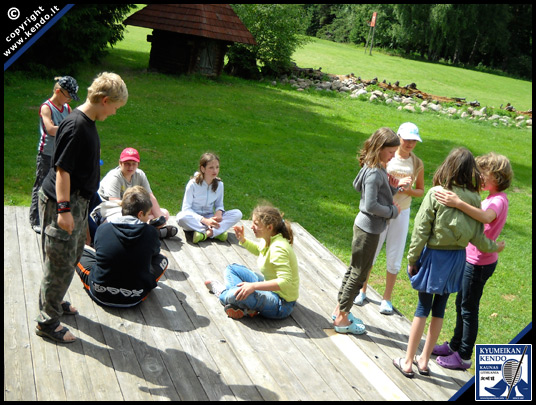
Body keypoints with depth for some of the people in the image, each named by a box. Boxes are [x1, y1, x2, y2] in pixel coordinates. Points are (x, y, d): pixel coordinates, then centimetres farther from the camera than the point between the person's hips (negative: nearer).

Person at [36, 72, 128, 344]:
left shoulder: (87, 123, 9)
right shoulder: (75, 126, -22)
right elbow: (62, 169, -24)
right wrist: (64, 208, -24)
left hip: (77, 201, 10)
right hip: (62, 203, -10)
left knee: (72, 257, 22)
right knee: (61, 263, 0)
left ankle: (53, 301, 41)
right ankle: (47, 321, 14)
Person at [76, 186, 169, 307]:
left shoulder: (102, 229, -7)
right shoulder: (150, 232, -11)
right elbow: (155, 252, 10)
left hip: (100, 296, 1)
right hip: (134, 299, -1)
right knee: (162, 259, 20)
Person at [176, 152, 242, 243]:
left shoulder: (219, 184, 0)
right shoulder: (193, 184, -12)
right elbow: (186, 208, -14)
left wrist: (218, 212, -16)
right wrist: (204, 220, -26)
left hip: (209, 218, 4)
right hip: (194, 218, -3)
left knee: (238, 214, -18)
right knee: (182, 217, -38)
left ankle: (208, 232, -33)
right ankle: (217, 231, -32)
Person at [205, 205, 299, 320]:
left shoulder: (278, 248, -29)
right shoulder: (268, 240, 0)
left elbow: (285, 282, -36)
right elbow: (258, 250, 26)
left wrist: (254, 286, -38)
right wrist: (242, 240, 8)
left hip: (281, 304, -10)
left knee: (238, 295, -37)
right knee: (231, 268, 16)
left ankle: (223, 294, 0)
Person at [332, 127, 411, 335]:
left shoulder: (379, 169, 7)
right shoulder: (373, 173, -22)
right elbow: (371, 205, -25)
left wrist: (395, 186, 0)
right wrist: (393, 211, -13)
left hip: (366, 226, 10)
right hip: (368, 228, -10)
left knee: (354, 269, 18)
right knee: (359, 273, 1)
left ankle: (340, 310, 31)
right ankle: (341, 319, 13)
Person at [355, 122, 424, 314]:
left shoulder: (417, 164, 2)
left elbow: (421, 190, 8)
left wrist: (409, 191, -13)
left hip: (402, 213, 2)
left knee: (394, 258, 6)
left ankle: (386, 298, 21)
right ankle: (362, 291, 28)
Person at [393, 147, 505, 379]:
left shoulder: (436, 193, -15)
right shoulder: (474, 198, -6)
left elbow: (421, 230, -12)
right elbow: (476, 236, -4)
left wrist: (412, 258, -3)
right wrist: (494, 247, 15)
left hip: (434, 255, -3)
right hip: (457, 258, 3)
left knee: (423, 308, 6)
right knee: (439, 308, 15)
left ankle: (408, 363, 15)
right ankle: (424, 361, 27)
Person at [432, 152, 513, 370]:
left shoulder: (498, 201, -22)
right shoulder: (492, 198, 8)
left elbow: (486, 217, -45)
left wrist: (459, 203, -58)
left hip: (479, 264, -10)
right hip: (472, 260, 10)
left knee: (468, 309, 2)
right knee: (462, 304, 21)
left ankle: (464, 357, 17)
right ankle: (455, 345, 37)